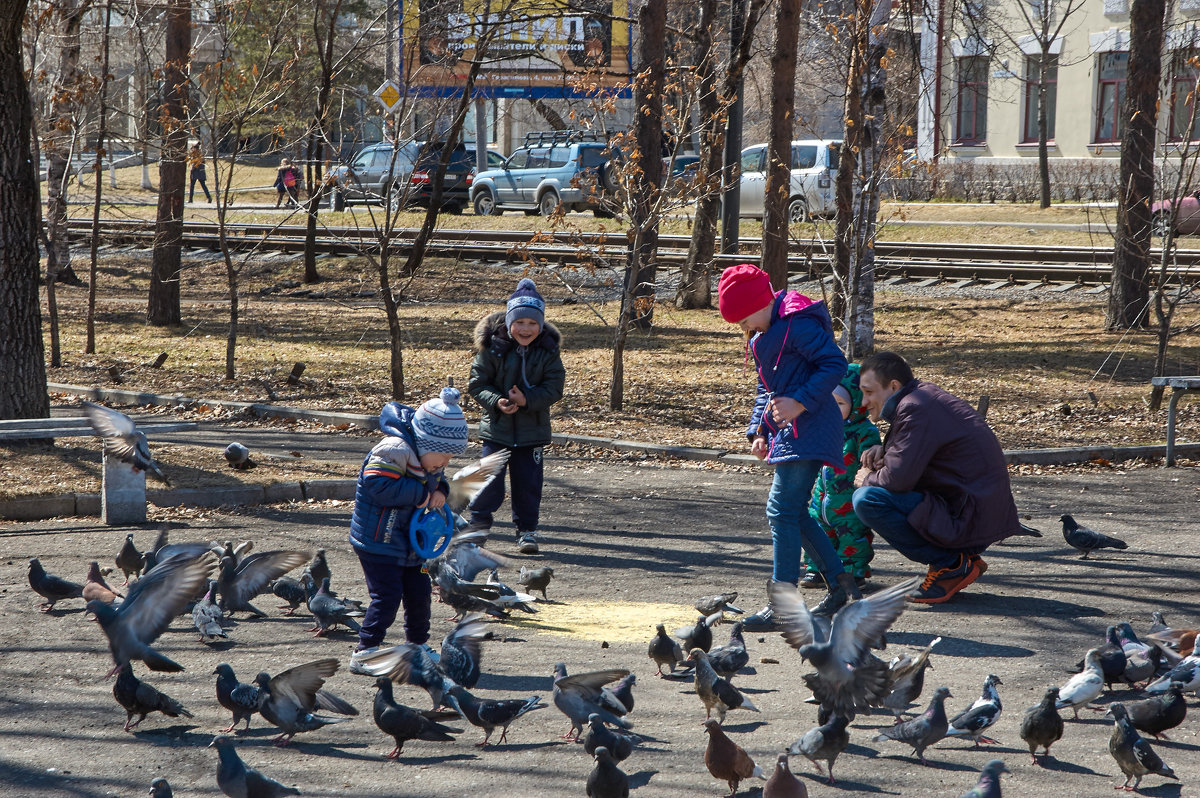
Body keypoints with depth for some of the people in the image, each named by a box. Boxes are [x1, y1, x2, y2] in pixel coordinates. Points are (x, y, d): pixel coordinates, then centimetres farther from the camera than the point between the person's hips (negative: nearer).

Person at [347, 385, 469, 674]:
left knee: (419, 593, 14)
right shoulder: (395, 451, -25)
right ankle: (365, 652, -8)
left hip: (407, 541, 9)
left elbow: (437, 480, 20)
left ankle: (417, 647, 31)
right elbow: (379, 486, -34)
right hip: (377, 540, -9)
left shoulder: (430, 457, 4)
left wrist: (439, 491, -6)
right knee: (387, 595, -13)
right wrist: (421, 493, -27)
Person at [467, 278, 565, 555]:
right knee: (490, 480, -2)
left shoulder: (548, 352, -4)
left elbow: (554, 389, -6)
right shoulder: (492, 348, -9)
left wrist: (527, 400, -22)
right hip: (497, 428, -1)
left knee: (528, 482, 6)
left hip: (532, 429, 1)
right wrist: (496, 402, -23)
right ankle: (478, 525, 16)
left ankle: (527, 530, 20)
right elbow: (477, 384, -5)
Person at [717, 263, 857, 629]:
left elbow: (835, 364, -18)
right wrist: (759, 429, 12)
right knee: (793, 513, 13)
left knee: (782, 510, -13)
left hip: (809, 430, -11)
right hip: (788, 433, 11)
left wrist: (800, 402, -23)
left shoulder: (798, 325, -14)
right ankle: (839, 582, 23)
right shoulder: (762, 338, 18)